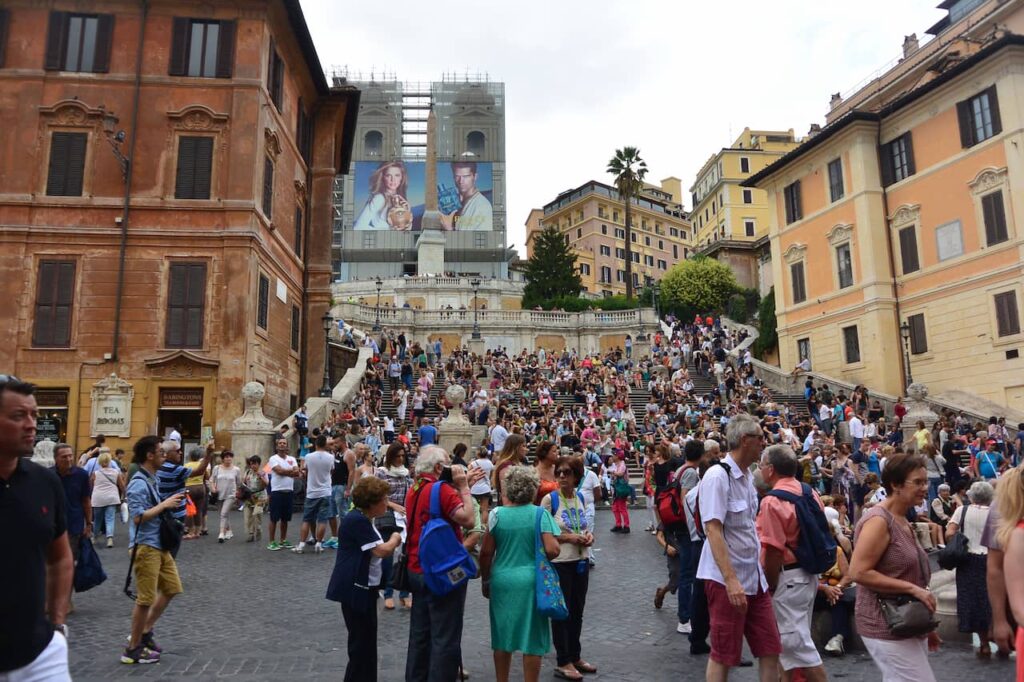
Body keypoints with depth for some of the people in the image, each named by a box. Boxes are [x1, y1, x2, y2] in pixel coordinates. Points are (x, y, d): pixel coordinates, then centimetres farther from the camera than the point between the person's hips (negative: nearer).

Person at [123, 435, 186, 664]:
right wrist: (165, 504, -20)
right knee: (145, 598, 0)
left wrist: (171, 502, 9)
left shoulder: (153, 479, 11)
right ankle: (133, 649, 15)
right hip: (146, 546, -10)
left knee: (171, 588, 16)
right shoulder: (138, 483, -19)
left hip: (159, 545, 10)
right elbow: (138, 516, -25)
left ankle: (145, 632, 29)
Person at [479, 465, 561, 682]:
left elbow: (486, 553, -2)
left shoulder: (497, 514, -4)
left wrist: (485, 580, 11)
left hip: (501, 581, 2)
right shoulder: (540, 514, -7)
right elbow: (552, 550, -14)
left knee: (502, 639, 15)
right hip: (531, 581, -2)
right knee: (532, 639, 9)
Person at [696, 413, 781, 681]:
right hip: (726, 579, -8)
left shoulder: (747, 475, 10)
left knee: (770, 650, 12)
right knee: (723, 656, 5)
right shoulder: (717, 476, -17)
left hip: (755, 577, 8)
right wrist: (731, 580, -28)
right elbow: (713, 530, -23)